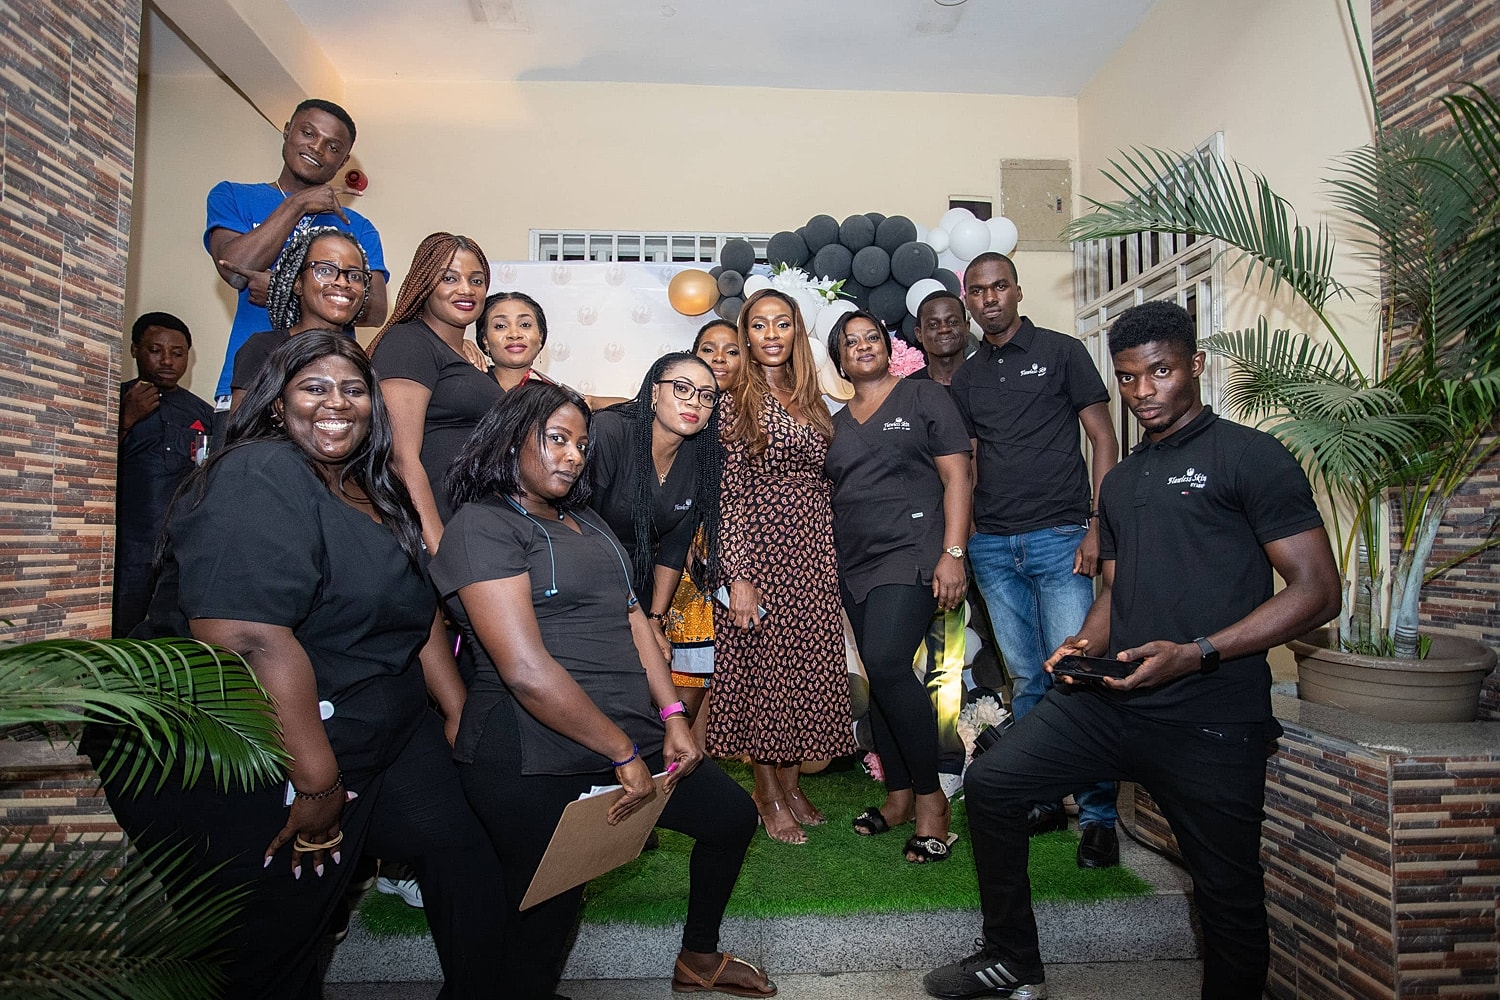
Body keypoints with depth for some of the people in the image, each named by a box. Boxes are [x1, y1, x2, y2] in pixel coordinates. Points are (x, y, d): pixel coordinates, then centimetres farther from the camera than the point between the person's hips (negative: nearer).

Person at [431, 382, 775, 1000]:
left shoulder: (588, 524, 17)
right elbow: (525, 669, -21)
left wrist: (671, 717, 0)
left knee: (733, 816, 19)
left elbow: (631, 618, 12)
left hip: (635, 738, 9)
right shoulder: (483, 526, -11)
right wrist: (625, 754, -16)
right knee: (547, 916, 0)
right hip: (539, 762, -9)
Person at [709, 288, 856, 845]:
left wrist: (834, 555, 12)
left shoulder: (811, 401, 13)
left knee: (810, 664, 8)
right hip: (760, 547, -6)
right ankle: (767, 793, 18)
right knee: (764, 662, 1)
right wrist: (738, 576, -16)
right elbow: (728, 494, -10)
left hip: (813, 548, 6)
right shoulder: (734, 403, -5)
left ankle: (792, 783, 25)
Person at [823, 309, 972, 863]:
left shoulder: (923, 397, 4)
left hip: (911, 553, -6)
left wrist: (953, 553, -13)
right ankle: (900, 795, 19)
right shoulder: (837, 422, 18)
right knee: (880, 676, 7)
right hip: (856, 565, 6)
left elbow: (956, 477, -3)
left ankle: (930, 795, -5)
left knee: (887, 663, -21)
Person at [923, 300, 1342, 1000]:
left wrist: (1195, 653, -19)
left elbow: (1317, 591, -9)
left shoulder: (1248, 455, -3)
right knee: (990, 782, 0)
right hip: (1108, 700, 6)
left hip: (1210, 720, -6)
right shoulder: (1120, 481, 18)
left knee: (1228, 891, 6)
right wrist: (1084, 645, 3)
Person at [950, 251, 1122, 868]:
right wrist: (955, 543, 6)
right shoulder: (965, 378, 15)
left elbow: (1103, 440, 0)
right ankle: (1043, 801, 21)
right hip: (993, 547, 4)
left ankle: (1098, 816, 9)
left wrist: (1097, 528, -9)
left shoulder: (1061, 352, 4)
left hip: (1059, 538, -4)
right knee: (1026, 679, 9)